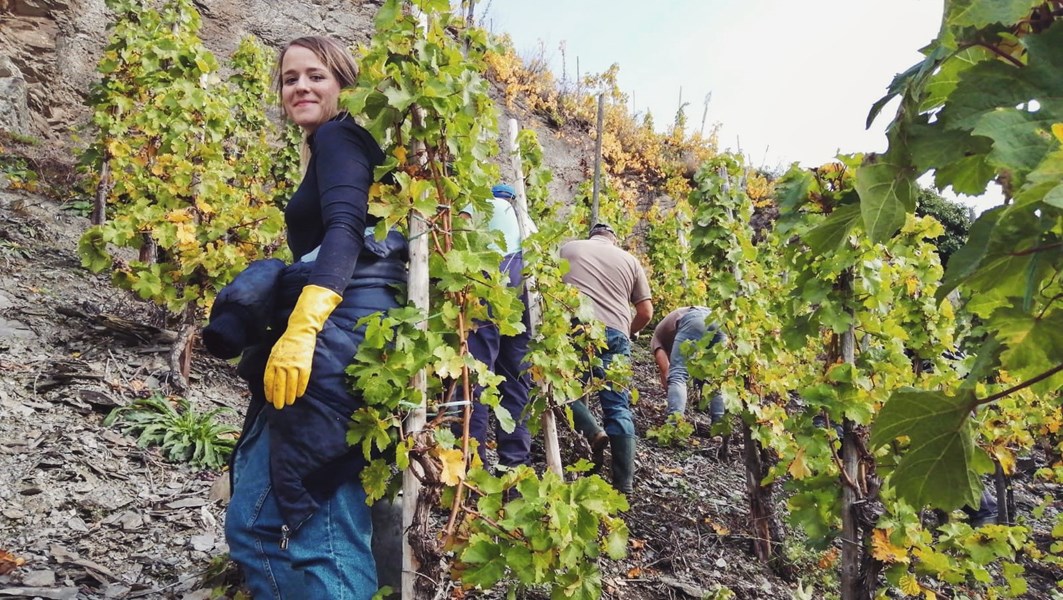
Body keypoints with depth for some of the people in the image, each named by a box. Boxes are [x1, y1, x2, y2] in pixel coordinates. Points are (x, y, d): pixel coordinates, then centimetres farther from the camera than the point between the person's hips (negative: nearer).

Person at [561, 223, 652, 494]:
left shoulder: (567, 248, 18)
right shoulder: (630, 260, 21)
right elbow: (646, 311, 18)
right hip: (615, 333, 2)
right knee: (618, 407, 7)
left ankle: (592, 432, -8)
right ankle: (624, 484, 6)